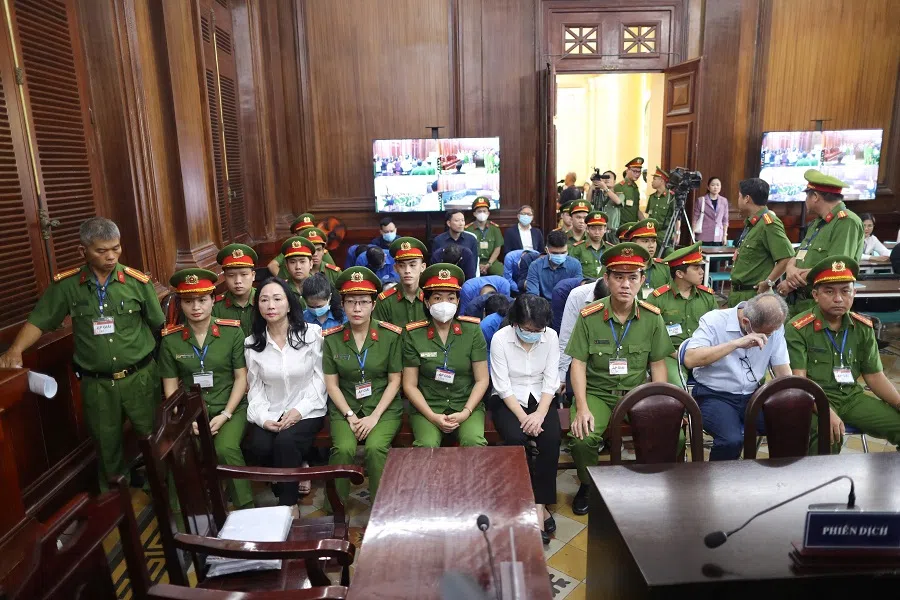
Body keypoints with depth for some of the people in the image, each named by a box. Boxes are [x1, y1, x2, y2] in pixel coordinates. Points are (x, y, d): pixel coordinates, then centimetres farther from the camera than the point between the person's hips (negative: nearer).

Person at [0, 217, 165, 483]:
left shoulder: (138, 281, -8)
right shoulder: (66, 284, -6)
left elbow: (159, 326, -1)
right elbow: (39, 321, 1)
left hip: (140, 377, -1)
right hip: (96, 383, 1)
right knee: (107, 446, 17)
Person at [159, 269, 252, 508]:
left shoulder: (232, 331, -4)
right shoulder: (170, 339, 0)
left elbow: (241, 378, -3)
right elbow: (170, 387, 4)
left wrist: (225, 415, -12)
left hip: (230, 408, -1)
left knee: (226, 448, -30)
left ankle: (246, 507, -10)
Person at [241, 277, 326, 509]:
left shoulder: (312, 333, -4)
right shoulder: (252, 343, 4)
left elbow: (320, 377, -4)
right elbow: (255, 388, 4)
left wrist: (300, 410, -14)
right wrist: (263, 418, -12)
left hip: (307, 411, -3)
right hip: (270, 413, 3)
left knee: (285, 442, -30)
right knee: (257, 447, -25)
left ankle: (289, 503, -9)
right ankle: (293, 477, 5)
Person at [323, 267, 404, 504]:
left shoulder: (391, 335, -5)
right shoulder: (332, 338, 0)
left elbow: (394, 381, -2)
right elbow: (332, 384, 2)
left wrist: (374, 417, -12)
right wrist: (351, 416, -10)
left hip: (384, 408, -1)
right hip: (345, 408, 1)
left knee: (375, 447, -28)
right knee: (344, 449, -26)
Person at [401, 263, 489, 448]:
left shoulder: (472, 330, -1)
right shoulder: (414, 335, -3)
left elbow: (482, 380, 0)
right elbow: (409, 385, -1)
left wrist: (465, 413, -12)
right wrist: (433, 416, -12)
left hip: (467, 405, 1)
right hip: (427, 407, 0)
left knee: (474, 443, -28)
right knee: (427, 447, -29)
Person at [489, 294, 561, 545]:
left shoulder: (551, 337, -6)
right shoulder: (500, 339, -13)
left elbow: (550, 380, -6)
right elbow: (502, 386, -14)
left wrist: (540, 414, -20)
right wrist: (523, 417, -22)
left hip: (540, 399, 2)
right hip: (509, 400, -2)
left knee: (551, 438, -27)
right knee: (515, 438, -30)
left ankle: (538, 505, -18)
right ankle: (539, 506, -15)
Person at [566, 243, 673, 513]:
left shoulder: (652, 317, 0)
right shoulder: (589, 316, -7)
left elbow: (657, 364, 5)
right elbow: (578, 364, -6)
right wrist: (582, 408, -16)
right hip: (597, 393, -2)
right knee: (582, 437, -29)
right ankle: (587, 485, 5)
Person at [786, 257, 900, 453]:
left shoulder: (863, 328, 7)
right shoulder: (798, 329, -11)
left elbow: (875, 377, 10)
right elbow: (798, 379, -15)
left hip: (852, 397, 6)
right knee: (828, 436, -34)